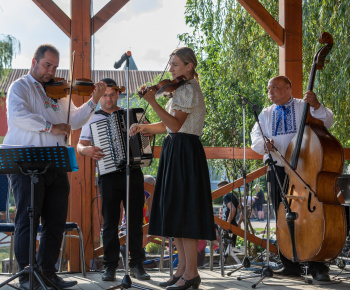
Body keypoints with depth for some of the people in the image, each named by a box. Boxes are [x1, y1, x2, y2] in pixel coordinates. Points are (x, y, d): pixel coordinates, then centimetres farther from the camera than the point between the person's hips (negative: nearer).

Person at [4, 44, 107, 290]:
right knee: (28, 220, -5)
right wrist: (50, 127, -23)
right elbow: (17, 115, -18)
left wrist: (93, 102, 6)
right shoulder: (20, 87, 1)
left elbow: (74, 120, 20)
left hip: (55, 166, 7)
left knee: (56, 222, 5)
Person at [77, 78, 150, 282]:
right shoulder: (92, 119, 8)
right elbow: (80, 146, 4)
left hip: (133, 172, 2)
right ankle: (111, 266, 6)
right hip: (109, 175, -2)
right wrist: (86, 150, -19)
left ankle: (137, 264, 6)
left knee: (136, 219, 1)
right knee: (110, 222, 1)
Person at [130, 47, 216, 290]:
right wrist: (144, 127, 6)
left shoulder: (188, 90, -10)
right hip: (176, 151, 10)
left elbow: (175, 124, -23)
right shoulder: (184, 89, 20)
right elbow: (168, 126, 17)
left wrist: (153, 102, -28)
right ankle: (183, 268, 14)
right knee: (176, 212, 10)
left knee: (183, 211, -10)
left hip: (184, 152, -10)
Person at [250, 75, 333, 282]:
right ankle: (291, 265, 12)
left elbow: (327, 121, -4)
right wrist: (262, 143, -12)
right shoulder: (266, 115, 19)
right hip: (278, 170, 4)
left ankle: (319, 267, -5)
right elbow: (255, 135, 11)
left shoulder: (304, 107, 6)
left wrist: (317, 107, -23)